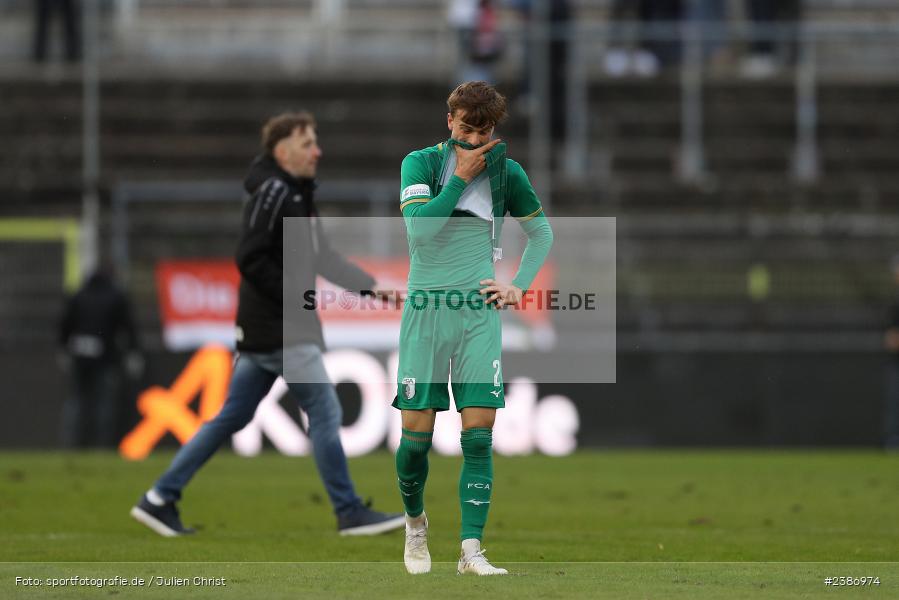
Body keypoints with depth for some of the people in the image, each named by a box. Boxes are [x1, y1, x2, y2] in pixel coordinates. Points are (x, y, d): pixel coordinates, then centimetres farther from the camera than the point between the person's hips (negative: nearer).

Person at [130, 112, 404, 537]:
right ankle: (350, 514, -1)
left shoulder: (297, 195, 18)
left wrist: (373, 287, 19)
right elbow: (250, 259, -21)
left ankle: (161, 499, 12)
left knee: (232, 418, 11)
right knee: (325, 412, -5)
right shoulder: (272, 193, -13)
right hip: (279, 331, -10)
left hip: (262, 332, 10)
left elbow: (323, 260, 24)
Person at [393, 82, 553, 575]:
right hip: (425, 309, -1)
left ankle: (471, 549, -9)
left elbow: (541, 233, 22)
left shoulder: (506, 172, 7)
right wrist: (461, 177, -14)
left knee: (479, 435, -8)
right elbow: (419, 226, -17)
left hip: (480, 311, 1)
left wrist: (518, 286, 10)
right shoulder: (421, 163, 0)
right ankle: (414, 520, 25)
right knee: (416, 435, -3)